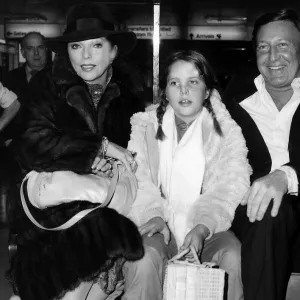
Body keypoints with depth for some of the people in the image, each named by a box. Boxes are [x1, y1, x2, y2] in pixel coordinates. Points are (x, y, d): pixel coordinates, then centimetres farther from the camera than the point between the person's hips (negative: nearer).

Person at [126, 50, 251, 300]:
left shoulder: (226, 130, 7)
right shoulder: (145, 126, 12)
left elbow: (230, 187, -4)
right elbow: (138, 177, 1)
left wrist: (202, 227, -20)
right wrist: (153, 214, -18)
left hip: (209, 229, 0)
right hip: (161, 224, 0)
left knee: (234, 258, -29)